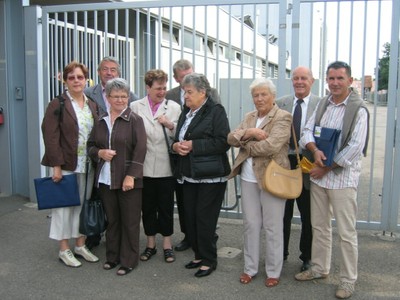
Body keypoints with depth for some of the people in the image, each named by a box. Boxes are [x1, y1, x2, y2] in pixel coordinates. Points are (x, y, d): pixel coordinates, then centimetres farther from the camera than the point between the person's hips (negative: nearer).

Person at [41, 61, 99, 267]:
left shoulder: (92, 105, 11)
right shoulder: (58, 105, -6)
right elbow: (50, 137, -11)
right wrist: (56, 165, -17)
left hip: (87, 166, 5)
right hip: (66, 165, -5)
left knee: (83, 205, 11)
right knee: (64, 205, 3)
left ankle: (80, 245, 25)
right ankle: (64, 250, 16)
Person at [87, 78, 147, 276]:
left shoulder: (134, 120, -5)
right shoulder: (101, 121, 9)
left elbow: (140, 150, -11)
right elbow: (90, 146, 16)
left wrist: (131, 176, -17)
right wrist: (100, 152, -6)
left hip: (128, 179, -4)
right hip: (105, 179, 4)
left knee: (129, 221, 4)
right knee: (112, 220, 13)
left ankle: (129, 260, 16)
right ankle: (112, 256, 28)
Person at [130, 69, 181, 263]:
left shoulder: (174, 107, 3)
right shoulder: (136, 107, 4)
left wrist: (171, 125, -15)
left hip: (165, 167, -1)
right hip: (144, 166, 1)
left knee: (166, 207, 8)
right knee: (147, 207, 11)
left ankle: (167, 244, 22)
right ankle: (150, 244, 26)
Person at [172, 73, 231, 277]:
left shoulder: (216, 111, -9)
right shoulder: (185, 113, 15)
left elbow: (222, 142, -18)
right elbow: (178, 139, 21)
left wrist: (193, 145, -19)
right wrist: (176, 145, -3)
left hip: (210, 176, -7)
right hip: (189, 175, 7)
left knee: (205, 219, -2)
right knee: (190, 218, 11)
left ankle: (209, 260, 13)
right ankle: (199, 255, 27)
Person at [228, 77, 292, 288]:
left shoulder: (283, 117, -9)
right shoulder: (249, 117, 13)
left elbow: (270, 146, -22)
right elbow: (231, 138, 2)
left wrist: (246, 145, -7)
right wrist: (249, 132, -17)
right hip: (248, 178, 6)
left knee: (272, 227, 6)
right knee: (250, 225, 13)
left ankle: (273, 272, 21)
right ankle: (250, 268, 27)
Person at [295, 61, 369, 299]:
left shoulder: (358, 109, -10)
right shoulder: (323, 104, 8)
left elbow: (355, 148, -16)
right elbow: (308, 131, 6)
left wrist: (325, 168, -13)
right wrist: (315, 150, -15)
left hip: (342, 177, -6)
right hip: (318, 174, 6)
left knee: (347, 233, 2)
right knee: (319, 226, 17)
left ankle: (348, 280, 17)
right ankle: (319, 268, 34)